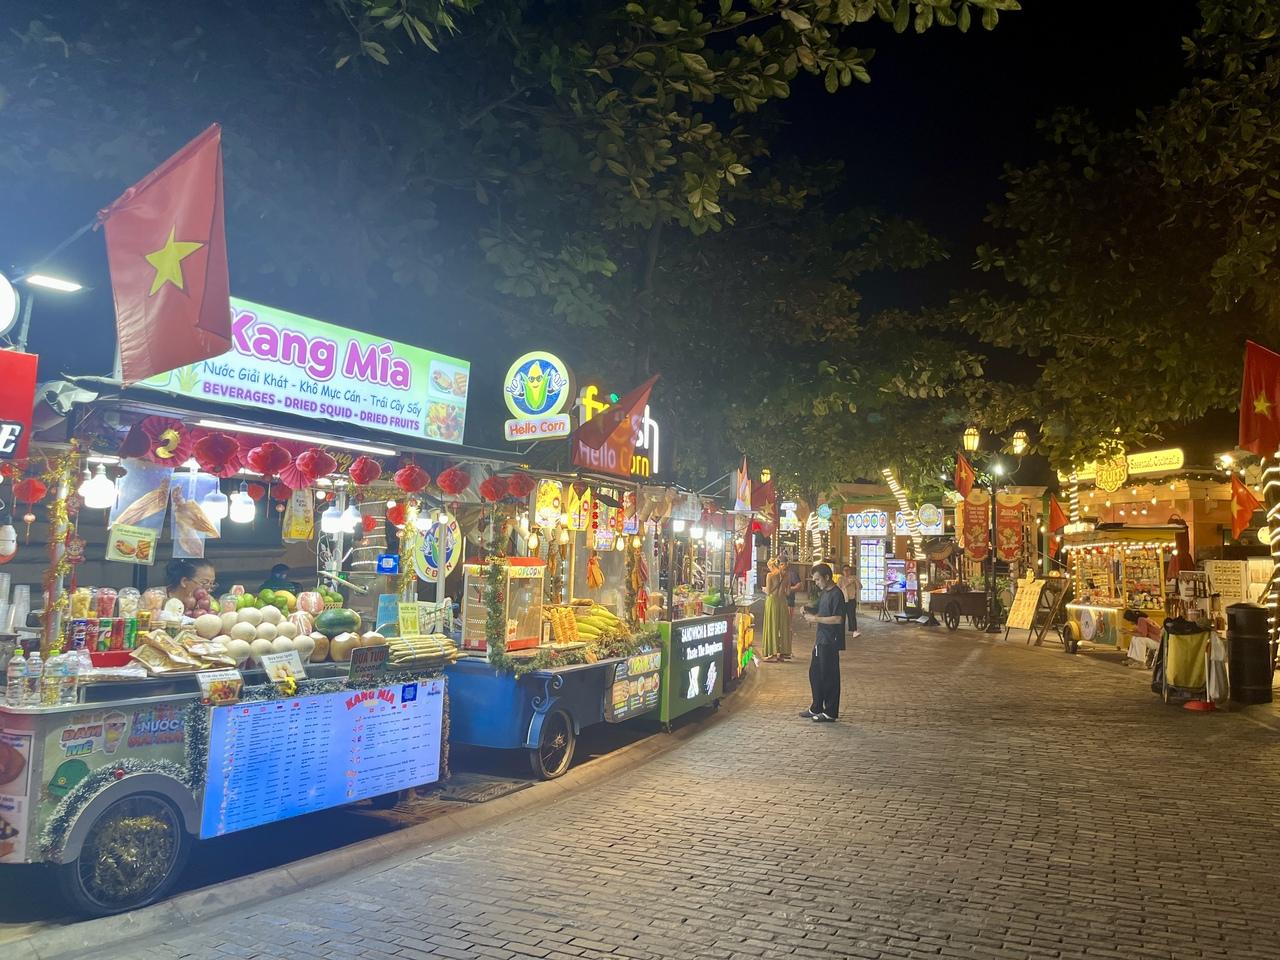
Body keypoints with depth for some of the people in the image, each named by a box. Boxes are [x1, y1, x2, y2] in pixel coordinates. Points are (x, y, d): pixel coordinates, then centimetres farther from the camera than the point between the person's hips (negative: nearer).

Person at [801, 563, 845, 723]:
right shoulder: (823, 592, 13)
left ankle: (830, 713, 7)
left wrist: (816, 618, -19)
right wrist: (810, 614, 4)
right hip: (821, 640, 9)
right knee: (815, 673, 14)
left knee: (829, 677, -2)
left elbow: (838, 619, -23)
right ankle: (816, 708, 26)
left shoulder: (836, 594, -15)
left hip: (830, 642, -9)